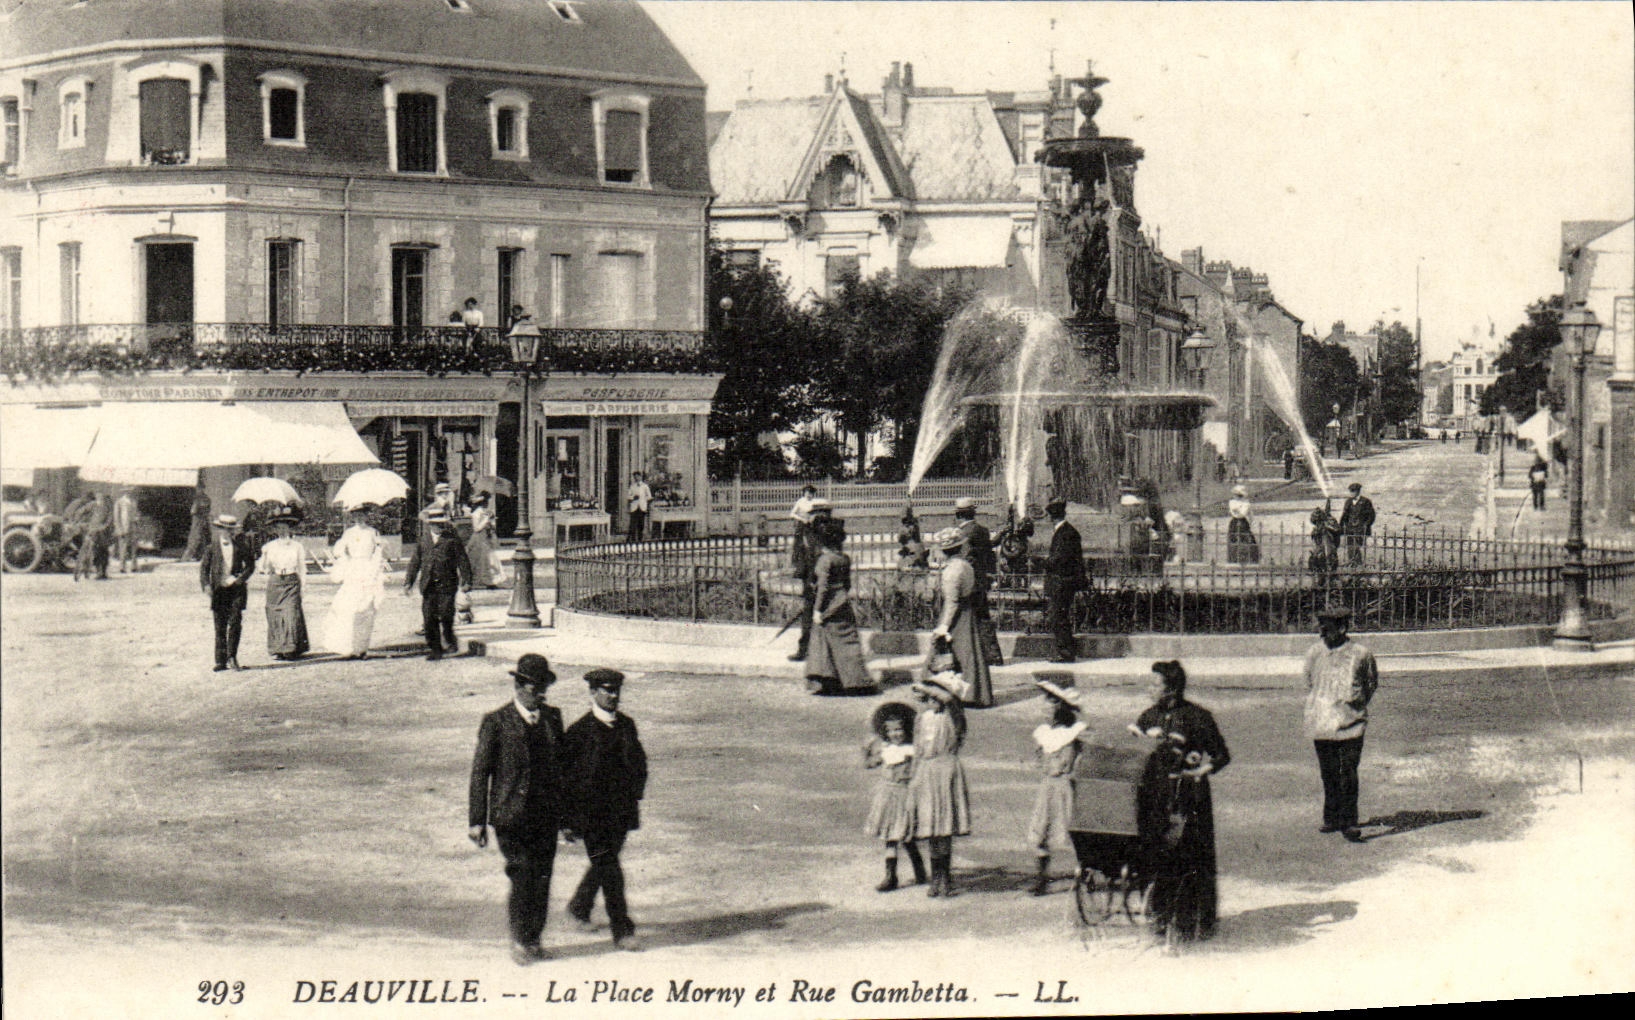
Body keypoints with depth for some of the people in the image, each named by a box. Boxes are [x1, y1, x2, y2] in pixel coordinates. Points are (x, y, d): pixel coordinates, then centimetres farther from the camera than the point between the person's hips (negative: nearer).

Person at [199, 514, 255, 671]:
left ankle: (232, 657, -4)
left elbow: (250, 565, 10)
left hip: (236, 589, 0)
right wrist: (206, 585, -12)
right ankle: (221, 661, 7)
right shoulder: (211, 546, 2)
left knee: (235, 622, -12)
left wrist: (241, 578, -7)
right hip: (219, 589, 0)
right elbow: (204, 567, 3)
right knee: (220, 626, 3)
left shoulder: (241, 545, 3)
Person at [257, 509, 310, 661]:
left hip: (292, 582, -1)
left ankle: (291, 649, -7)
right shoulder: (270, 547, 8)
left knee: (291, 614, -11)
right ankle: (277, 650, 7)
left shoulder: (297, 547, 7)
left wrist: (303, 585, 4)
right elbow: (265, 568, 8)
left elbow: (302, 568, 9)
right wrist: (264, 556, -9)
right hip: (275, 582, 2)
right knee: (275, 615, -1)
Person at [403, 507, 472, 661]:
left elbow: (463, 561, 2)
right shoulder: (423, 541, 12)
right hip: (428, 585, 3)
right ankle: (434, 650, 9)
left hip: (446, 584, -3)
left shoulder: (452, 540, 4)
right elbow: (415, 562, 15)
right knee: (429, 618, 0)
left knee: (446, 615, -12)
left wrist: (466, 581, -5)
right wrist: (408, 582, 9)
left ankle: (450, 641, 14)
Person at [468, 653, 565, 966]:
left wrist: (565, 811, 16)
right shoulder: (496, 722, -4)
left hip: (547, 815, 4)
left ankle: (533, 940, 20)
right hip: (510, 816, -4)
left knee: (542, 880, 5)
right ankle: (519, 940, 8)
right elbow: (480, 772, -2)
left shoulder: (552, 717, 9)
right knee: (523, 878, -9)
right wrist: (477, 820, -4)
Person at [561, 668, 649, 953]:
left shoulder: (627, 725, 8)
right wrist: (570, 817, -10)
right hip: (591, 810, -6)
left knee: (603, 863, 18)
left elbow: (639, 763, 19)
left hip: (621, 812, 6)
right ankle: (622, 930, -1)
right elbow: (564, 774, -8)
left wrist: (635, 797, 9)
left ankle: (580, 907, 42)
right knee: (609, 868, -6)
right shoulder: (580, 731, -10)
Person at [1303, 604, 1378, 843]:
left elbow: (1372, 682, 12)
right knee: (1328, 774, 10)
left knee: (1348, 774, -8)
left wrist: (1358, 705, 8)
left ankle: (1349, 823, -4)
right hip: (1320, 723, 3)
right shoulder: (1315, 653, 4)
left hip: (1350, 722, -3)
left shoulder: (1360, 654, -5)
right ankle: (1331, 818, 22)